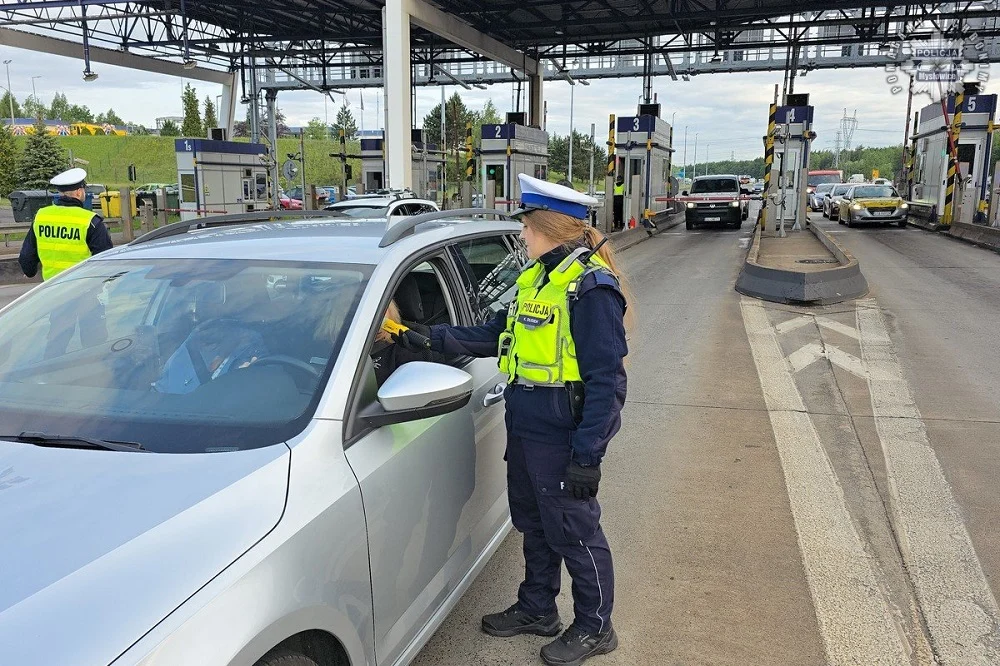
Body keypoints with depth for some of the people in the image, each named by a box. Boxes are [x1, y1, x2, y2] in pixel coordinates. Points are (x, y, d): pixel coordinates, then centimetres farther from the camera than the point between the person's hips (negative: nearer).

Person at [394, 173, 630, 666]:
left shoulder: (591, 287, -19)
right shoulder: (535, 278, 9)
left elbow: (605, 380, -21)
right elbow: (492, 337, 14)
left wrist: (587, 455, -22)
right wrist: (423, 338, 9)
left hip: (563, 437, -9)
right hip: (524, 427, 9)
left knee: (574, 532, 7)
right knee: (535, 525, 22)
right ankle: (537, 610, 42)